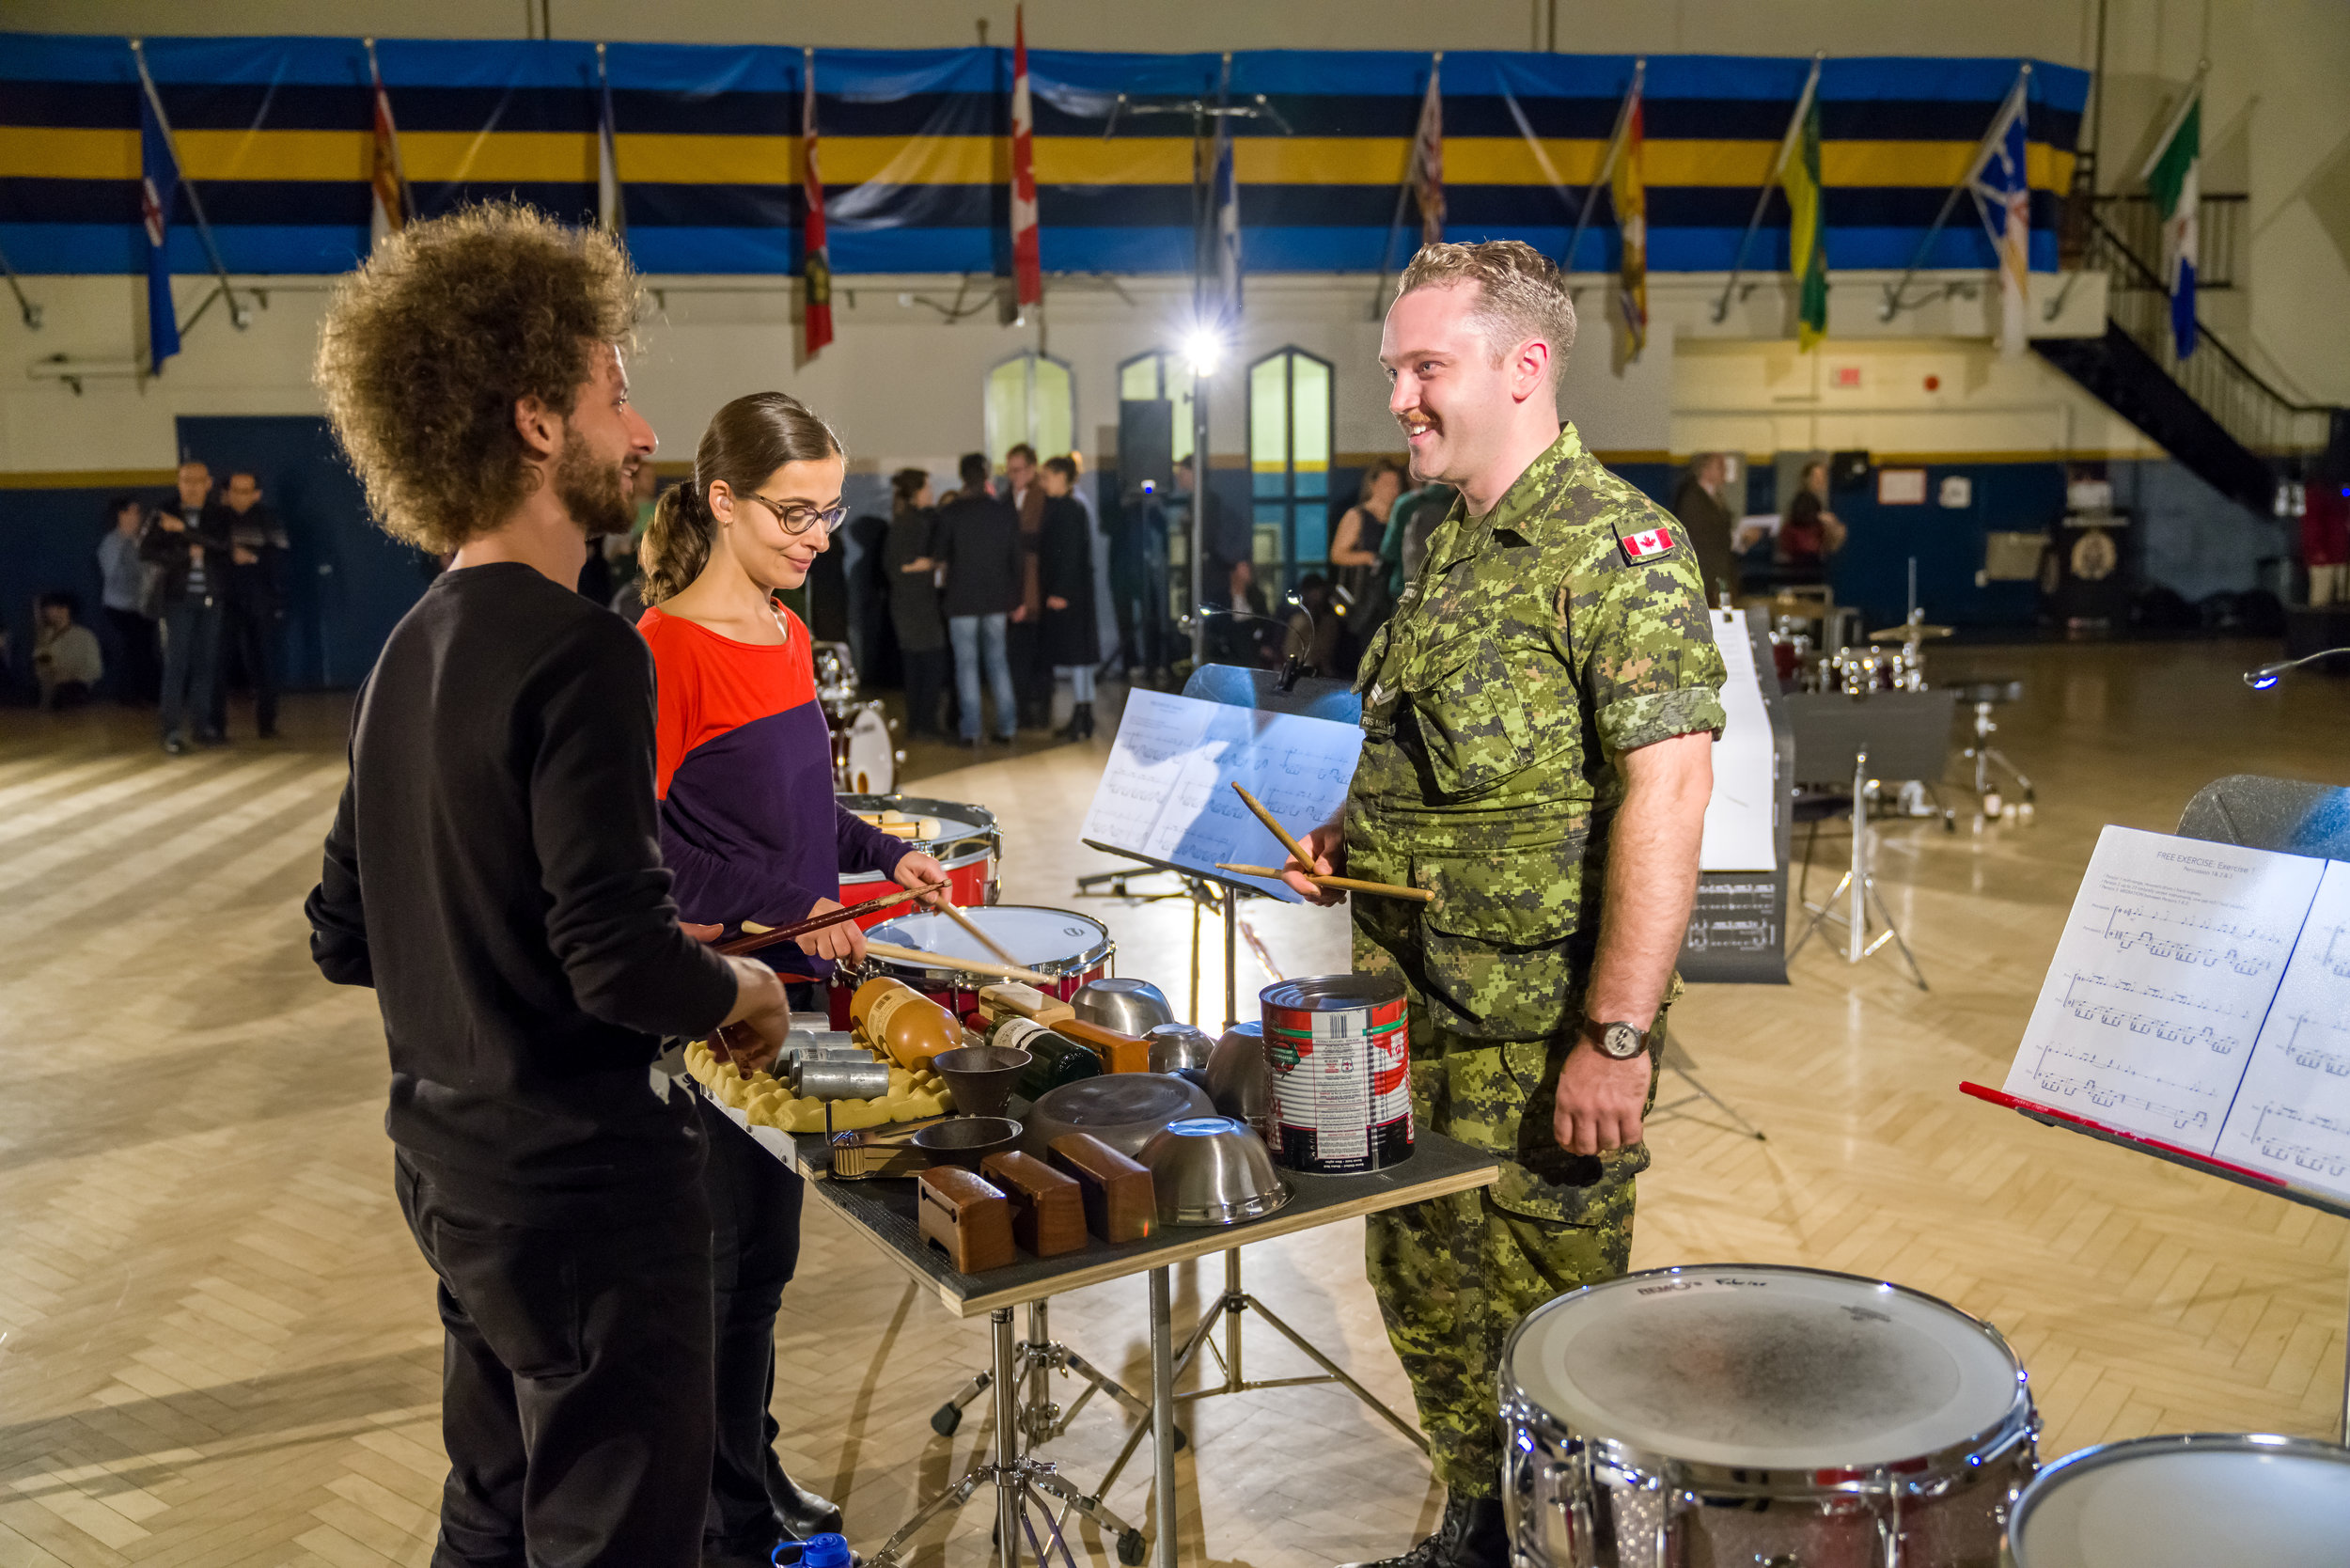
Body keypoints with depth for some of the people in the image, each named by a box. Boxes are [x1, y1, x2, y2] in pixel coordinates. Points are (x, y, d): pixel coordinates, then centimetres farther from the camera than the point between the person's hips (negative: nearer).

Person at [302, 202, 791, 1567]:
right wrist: (744, 992, -8)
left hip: (458, 1176, 9)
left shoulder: (413, 652, 7)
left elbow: (346, 935, 12)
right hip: (588, 1185, -9)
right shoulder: (579, 654, -21)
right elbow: (623, 961, -27)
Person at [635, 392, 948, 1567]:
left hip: (792, 986, 8)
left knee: (766, 1252, 19)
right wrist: (772, 911, -25)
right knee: (706, 1261, 5)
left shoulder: (786, 632, 10)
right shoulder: (665, 647, -16)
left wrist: (881, 853, 8)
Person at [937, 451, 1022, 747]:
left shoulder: (949, 512, -10)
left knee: (966, 663, 3)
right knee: (998, 660, 12)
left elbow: (942, 556, -2)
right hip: (998, 598, 3)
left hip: (961, 598, -3)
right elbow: (1016, 558, 5)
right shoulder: (1006, 511, 0)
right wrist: (1016, 599, 13)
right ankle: (1007, 726, 11)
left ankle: (970, 730, 3)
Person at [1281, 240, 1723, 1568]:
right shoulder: (1452, 546, 12)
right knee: (1428, 1292, 19)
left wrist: (1618, 1036, -25)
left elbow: (1666, 790, -22)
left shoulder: (1618, 548, -16)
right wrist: (1358, 835, 6)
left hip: (1540, 1038, -8)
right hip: (1414, 1012, 9)